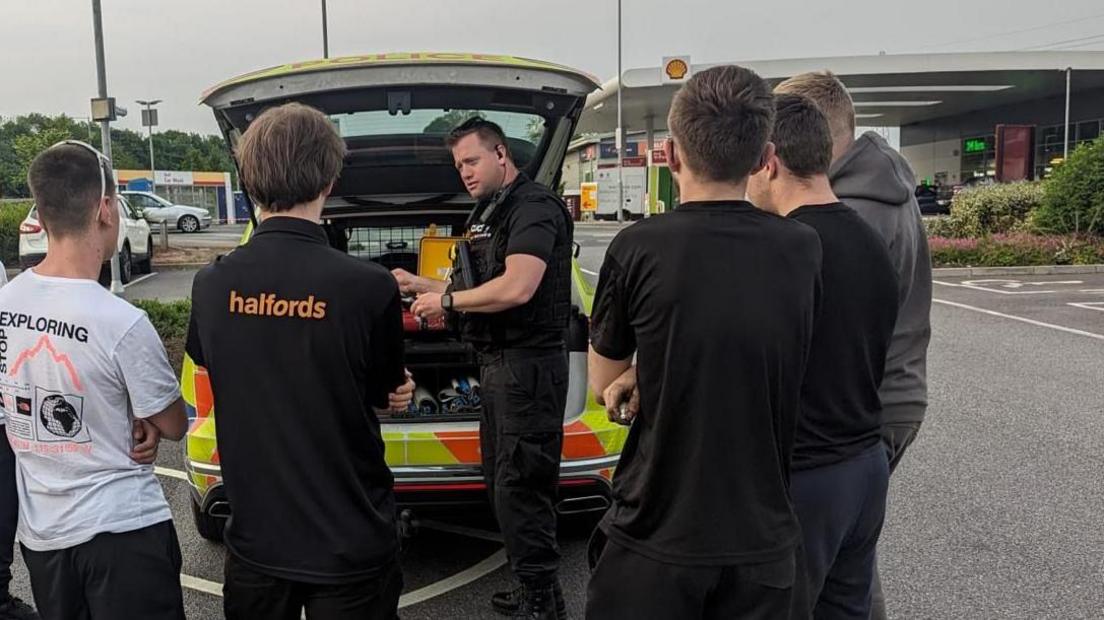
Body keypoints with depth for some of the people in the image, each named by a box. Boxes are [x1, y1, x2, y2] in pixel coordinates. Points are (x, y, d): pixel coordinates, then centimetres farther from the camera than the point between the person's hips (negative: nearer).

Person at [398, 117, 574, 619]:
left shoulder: (534, 206, -13)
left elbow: (516, 289, -25)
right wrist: (421, 286, 19)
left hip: (528, 364, -11)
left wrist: (446, 301, -14)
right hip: (498, 361, 11)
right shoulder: (487, 215, 19)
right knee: (502, 480, 15)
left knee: (520, 485, -7)